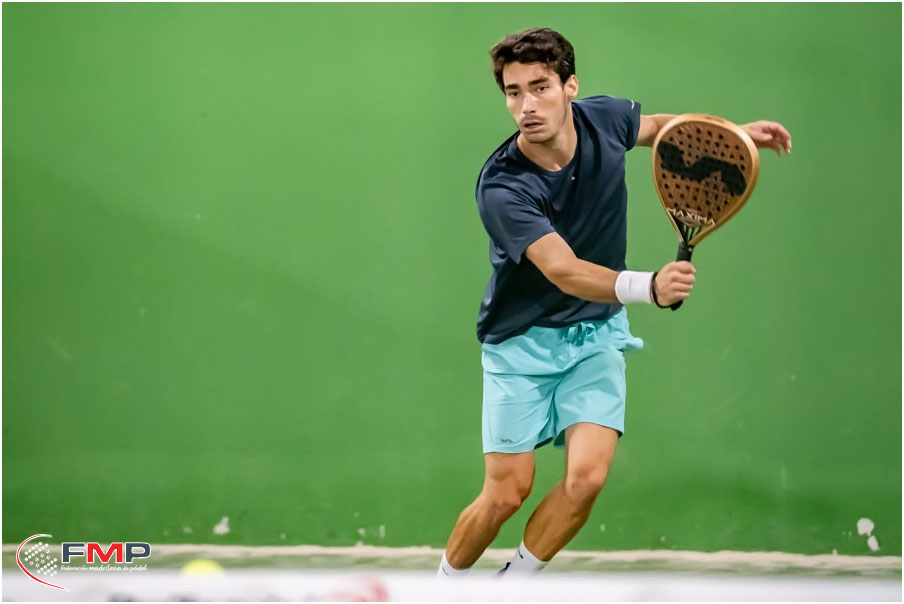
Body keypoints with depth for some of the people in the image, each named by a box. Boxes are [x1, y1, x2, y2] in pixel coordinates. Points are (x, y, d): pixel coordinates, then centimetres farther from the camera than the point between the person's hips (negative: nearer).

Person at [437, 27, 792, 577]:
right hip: (521, 342, -3)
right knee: (508, 492, -4)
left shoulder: (603, 119, -11)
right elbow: (565, 271, -38)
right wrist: (649, 286, -53)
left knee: (586, 476, -15)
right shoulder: (502, 188, -27)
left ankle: (513, 584, 6)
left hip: (596, 333, 3)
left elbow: (658, 126, 16)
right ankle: (445, 585, 24)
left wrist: (733, 132, 5)